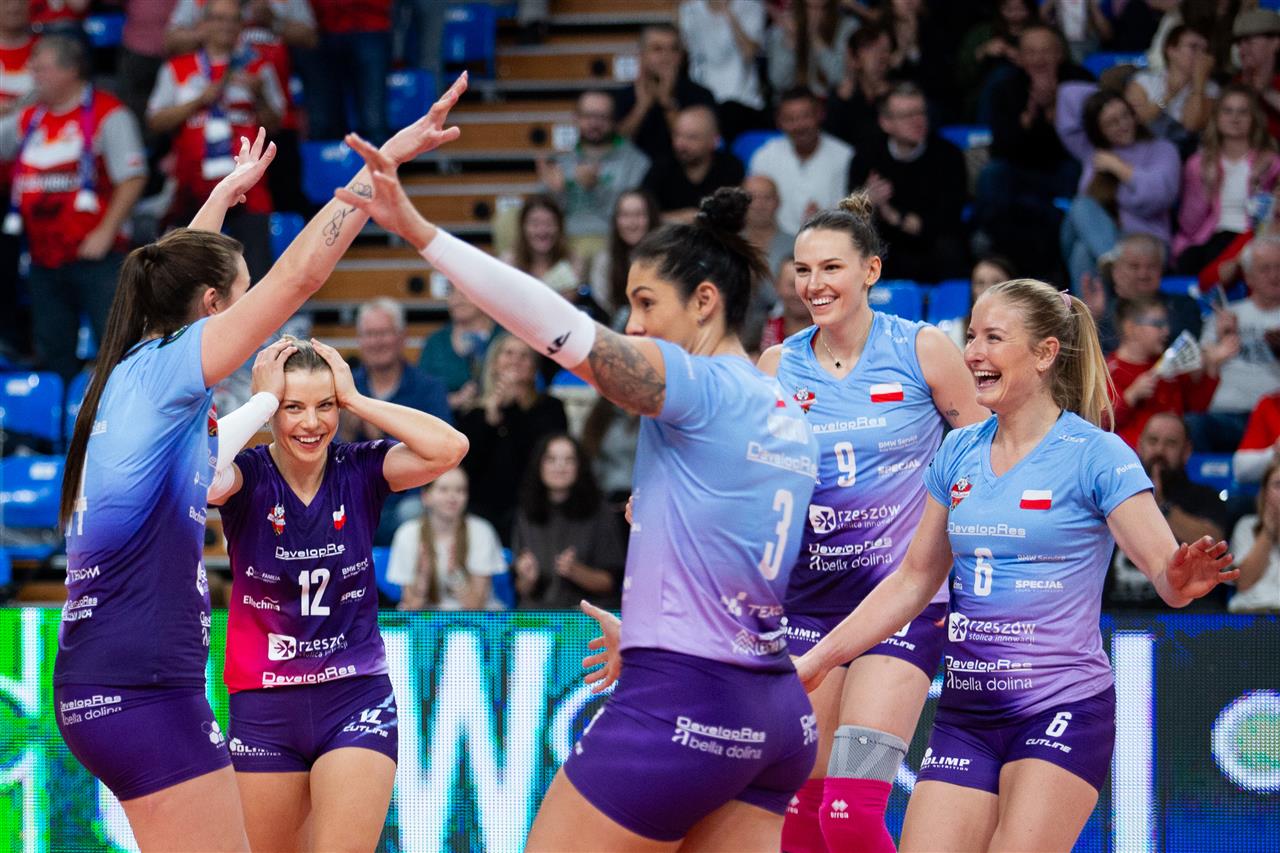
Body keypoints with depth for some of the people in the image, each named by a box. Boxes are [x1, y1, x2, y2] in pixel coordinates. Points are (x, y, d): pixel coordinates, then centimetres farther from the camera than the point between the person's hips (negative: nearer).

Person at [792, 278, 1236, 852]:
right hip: (965, 712, 6)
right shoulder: (959, 453, 10)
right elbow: (914, 580, 18)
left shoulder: (1094, 455, -7)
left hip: (1064, 709, -6)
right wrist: (818, 659, 15)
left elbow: (1167, 575, -12)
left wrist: (1183, 580, -36)